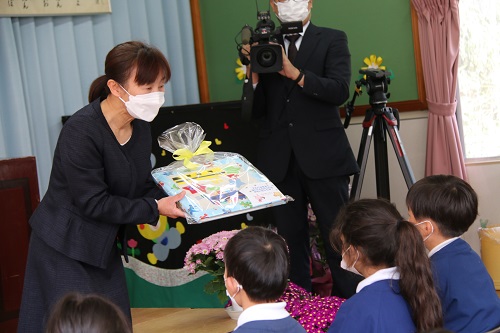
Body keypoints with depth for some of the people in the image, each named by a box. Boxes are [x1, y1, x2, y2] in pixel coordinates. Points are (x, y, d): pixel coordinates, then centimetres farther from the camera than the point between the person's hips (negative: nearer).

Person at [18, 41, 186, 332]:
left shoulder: (139, 125, -1)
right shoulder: (81, 131, -25)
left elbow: (143, 186, 8)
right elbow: (93, 203, -24)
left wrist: (173, 200, -11)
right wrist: (154, 209, -22)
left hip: (104, 245, 8)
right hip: (66, 250, -8)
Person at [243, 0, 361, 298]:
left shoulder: (332, 40, 6)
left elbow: (340, 91, -10)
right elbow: (256, 111, 6)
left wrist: (294, 73, -20)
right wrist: (254, 72, -10)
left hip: (323, 158, -2)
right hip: (280, 162, 2)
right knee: (291, 242, 7)